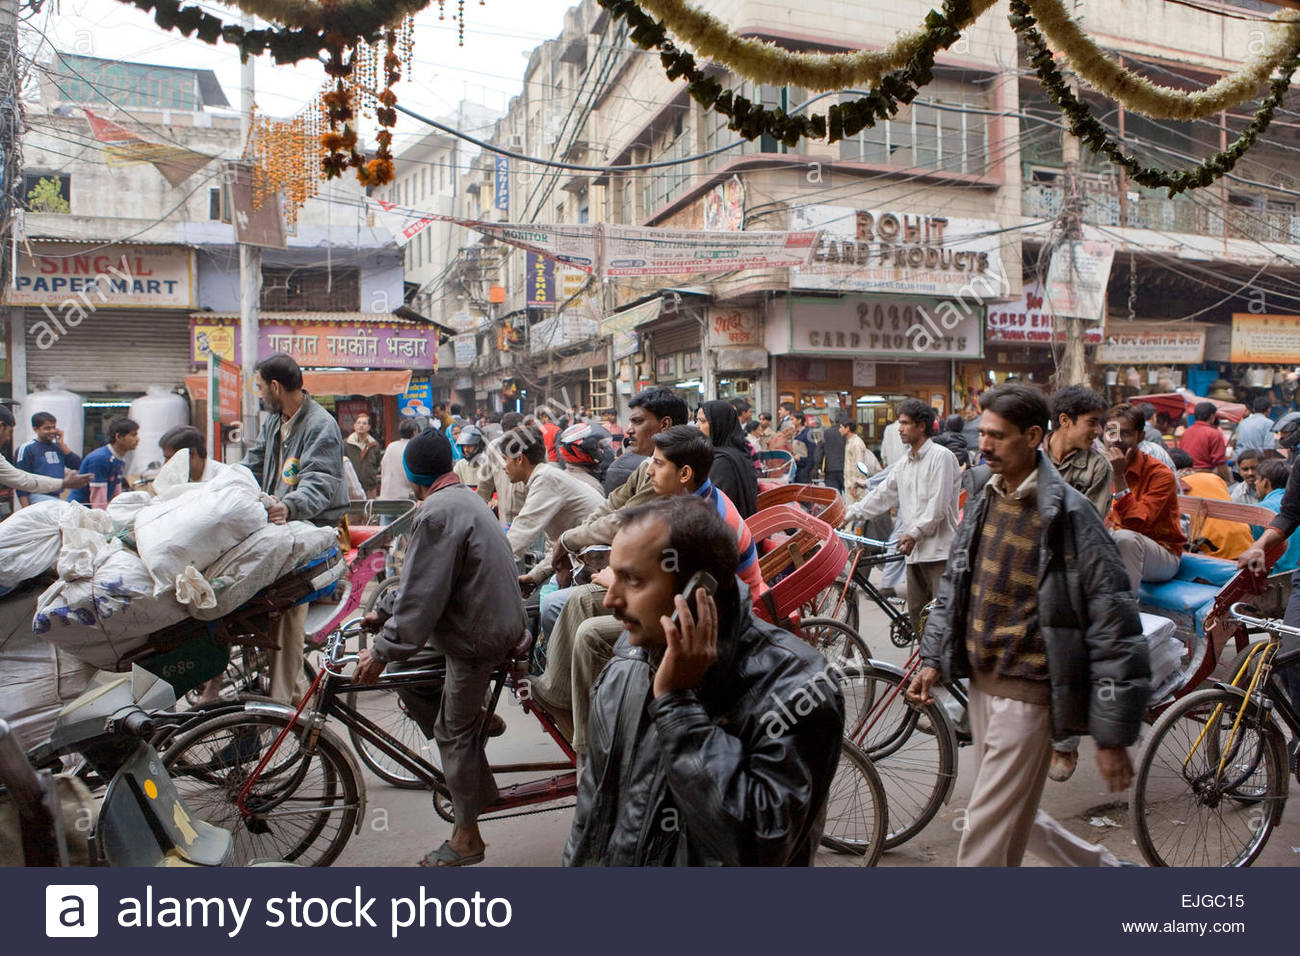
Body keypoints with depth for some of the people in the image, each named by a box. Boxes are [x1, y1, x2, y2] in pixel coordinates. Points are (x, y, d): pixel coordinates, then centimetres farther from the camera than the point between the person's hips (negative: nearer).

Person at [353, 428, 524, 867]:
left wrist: (382, 651, -13)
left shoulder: (437, 513, -20)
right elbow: (422, 581, 19)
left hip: (479, 634, -10)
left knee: (454, 731, 2)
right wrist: (386, 614, 20)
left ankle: (466, 837, 15)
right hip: (497, 619, 10)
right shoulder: (465, 498, 12)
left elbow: (421, 594, -21)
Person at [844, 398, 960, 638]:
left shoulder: (941, 456, -7)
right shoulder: (904, 463, 17)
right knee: (916, 611, 11)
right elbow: (882, 494, 20)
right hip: (915, 550, 8)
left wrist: (915, 533, -16)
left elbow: (938, 505, -14)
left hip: (939, 548, -8)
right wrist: (851, 514, 14)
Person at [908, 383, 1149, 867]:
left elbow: (1113, 624, -17)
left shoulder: (1067, 513, -16)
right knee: (1013, 817, 22)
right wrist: (933, 658, 10)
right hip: (982, 682, 8)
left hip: (1027, 693, -8)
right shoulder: (985, 502, 6)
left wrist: (1113, 735, -16)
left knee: (987, 833, -1)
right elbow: (954, 586, 17)